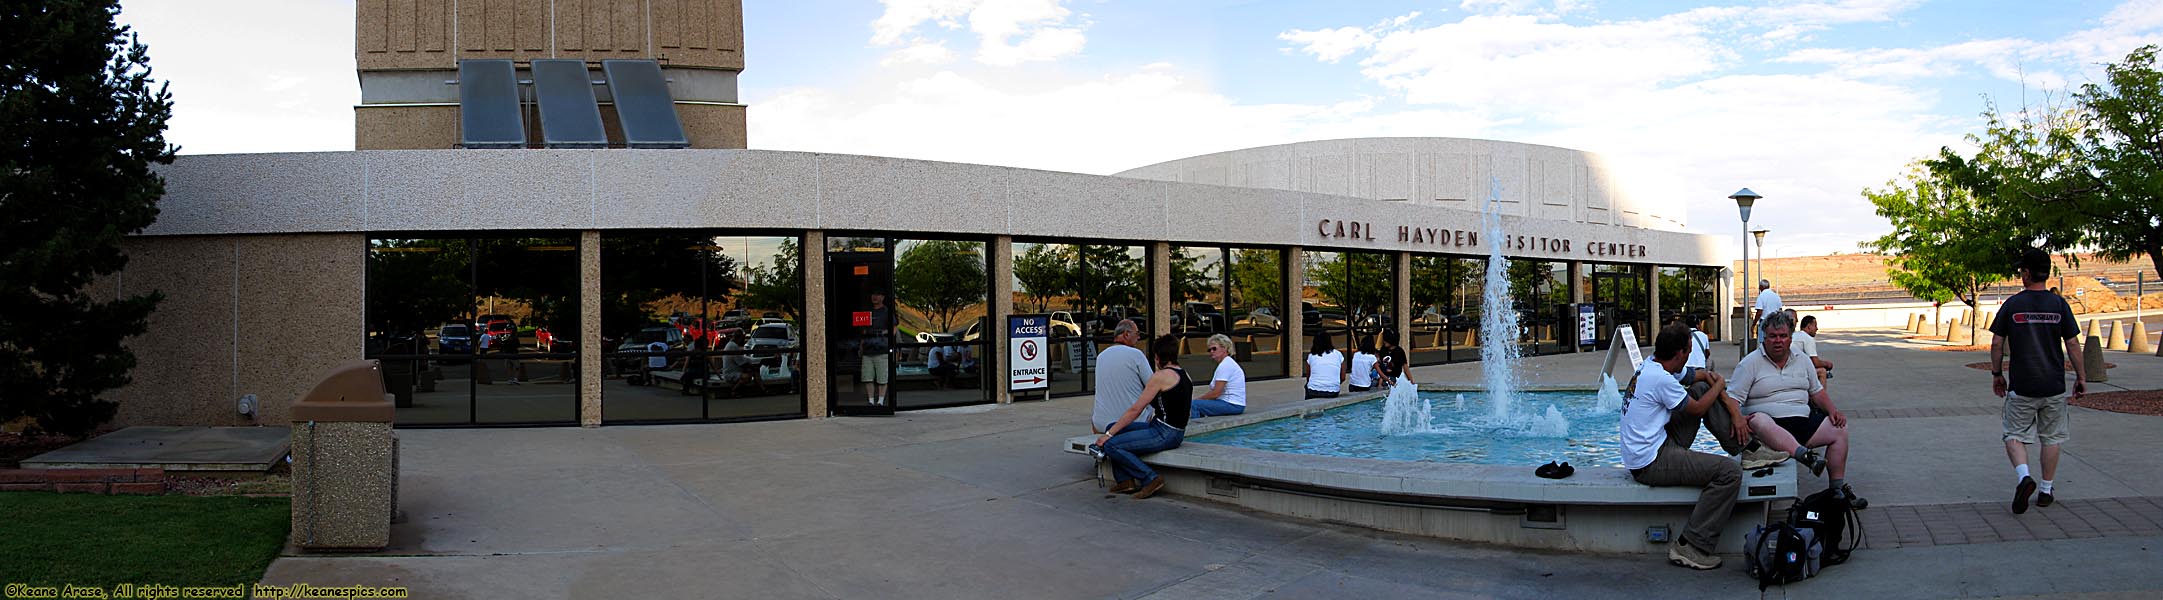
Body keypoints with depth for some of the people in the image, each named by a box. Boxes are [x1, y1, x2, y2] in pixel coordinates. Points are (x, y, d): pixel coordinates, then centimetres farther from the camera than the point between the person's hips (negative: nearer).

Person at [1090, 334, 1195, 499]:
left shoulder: (1160, 376, -14)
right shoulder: (1184, 374, 12)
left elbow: (1135, 410, -13)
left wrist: (1109, 435, -7)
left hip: (1164, 435, -10)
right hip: (1176, 433, 10)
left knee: (1110, 445, -15)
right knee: (1113, 428, 12)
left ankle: (1151, 478, -9)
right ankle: (1125, 480, 8)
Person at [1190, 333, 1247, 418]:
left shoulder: (1225, 365, -14)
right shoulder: (1227, 363, 18)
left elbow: (1215, 393, -18)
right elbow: (1217, 392, 18)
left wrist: (1197, 398, -6)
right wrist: (1198, 399, 8)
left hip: (1233, 406, -11)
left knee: (1194, 405, -20)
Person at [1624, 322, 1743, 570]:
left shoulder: (1650, 364, 7)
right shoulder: (1661, 379, -21)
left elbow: (1697, 374, 23)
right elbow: (1698, 410, -7)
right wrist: (1719, 385, 10)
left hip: (1639, 453, 10)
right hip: (1651, 463, -10)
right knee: (1730, 472, -22)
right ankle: (1691, 547, -17)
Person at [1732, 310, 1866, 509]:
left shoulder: (1802, 360, 17)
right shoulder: (1750, 363, 0)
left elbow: (1817, 391, 24)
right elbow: (1733, 397, -7)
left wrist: (1832, 410, 5)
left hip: (1803, 420, 6)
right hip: (1770, 421, -6)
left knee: (1839, 429, -13)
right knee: (1758, 420, -39)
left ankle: (1837, 488, -9)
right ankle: (1805, 456, -54)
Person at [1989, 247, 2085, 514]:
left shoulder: (2012, 304, -5)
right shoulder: (2059, 304, -2)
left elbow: (1997, 344, -4)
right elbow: (2072, 344, -1)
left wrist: (1997, 374, 9)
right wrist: (2081, 377, 9)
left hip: (2021, 386, -2)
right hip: (2054, 386, 2)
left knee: (2015, 436, 5)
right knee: (2051, 438, 14)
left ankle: (2024, 476, -19)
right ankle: (2046, 489, 19)